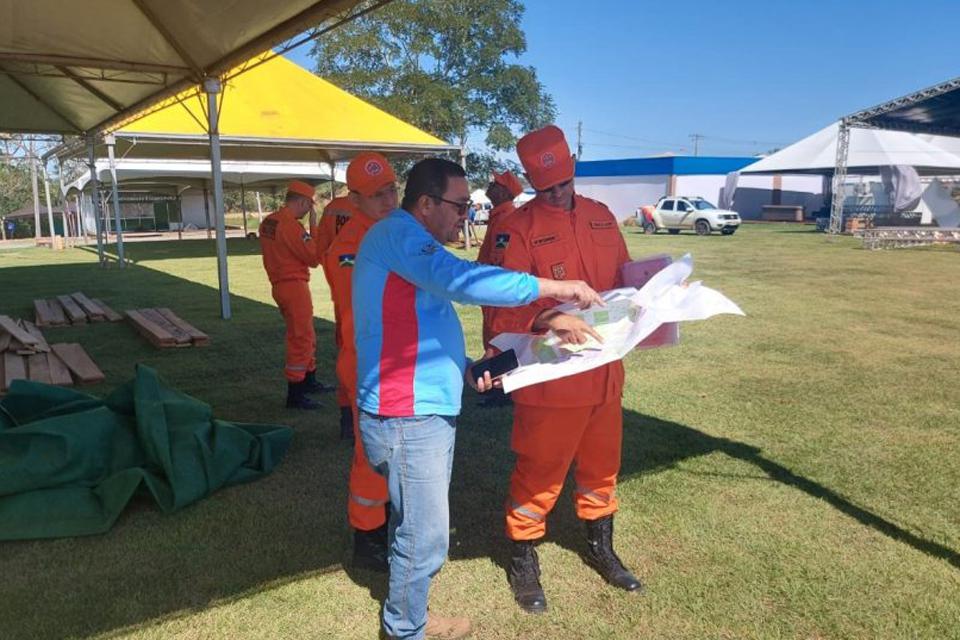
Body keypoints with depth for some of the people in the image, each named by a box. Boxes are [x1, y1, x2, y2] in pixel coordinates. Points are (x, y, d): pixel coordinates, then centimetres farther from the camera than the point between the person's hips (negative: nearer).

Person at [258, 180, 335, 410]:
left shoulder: (268, 222, 8)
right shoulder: (292, 226, -19)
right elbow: (314, 258, -16)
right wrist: (314, 226, -12)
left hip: (279, 285, 9)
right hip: (294, 286, -9)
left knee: (306, 336, 20)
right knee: (301, 339, -3)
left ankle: (309, 381, 33)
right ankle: (295, 395, 0)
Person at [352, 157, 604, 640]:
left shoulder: (407, 241, 18)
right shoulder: (397, 233, -15)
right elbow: (462, 280, -30)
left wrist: (465, 368, 10)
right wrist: (554, 287, -23)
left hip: (429, 409, 10)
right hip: (408, 417, -10)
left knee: (418, 526, 20)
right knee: (425, 536, 1)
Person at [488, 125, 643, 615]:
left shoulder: (602, 217, 8)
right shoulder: (519, 227, -11)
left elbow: (623, 279, 14)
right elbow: (505, 308, -16)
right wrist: (545, 321, -32)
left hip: (604, 370, 6)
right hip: (549, 377, -6)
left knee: (601, 465, 20)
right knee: (540, 472, 7)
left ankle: (600, 548, 43)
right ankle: (523, 562, 29)